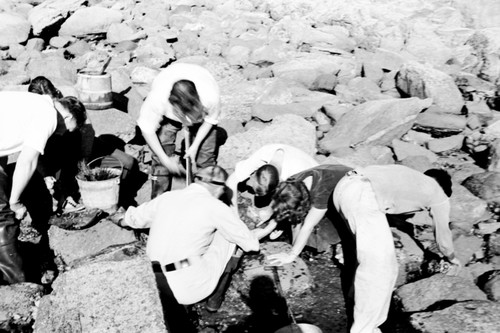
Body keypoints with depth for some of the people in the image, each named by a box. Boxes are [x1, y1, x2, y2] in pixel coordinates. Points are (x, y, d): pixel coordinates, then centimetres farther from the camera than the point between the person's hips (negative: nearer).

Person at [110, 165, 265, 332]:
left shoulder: (167, 197, 9)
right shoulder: (215, 206, -4)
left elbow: (132, 218, 28)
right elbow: (250, 243, 6)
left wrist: (118, 217, 52)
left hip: (153, 286, 5)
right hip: (190, 287, -5)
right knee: (227, 234, 13)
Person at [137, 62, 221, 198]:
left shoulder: (211, 96, -40)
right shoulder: (157, 98, -42)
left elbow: (211, 119, -17)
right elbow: (147, 129, -26)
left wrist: (195, 145, -18)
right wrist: (165, 159, -25)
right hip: (168, 115, 0)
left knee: (207, 152, -5)